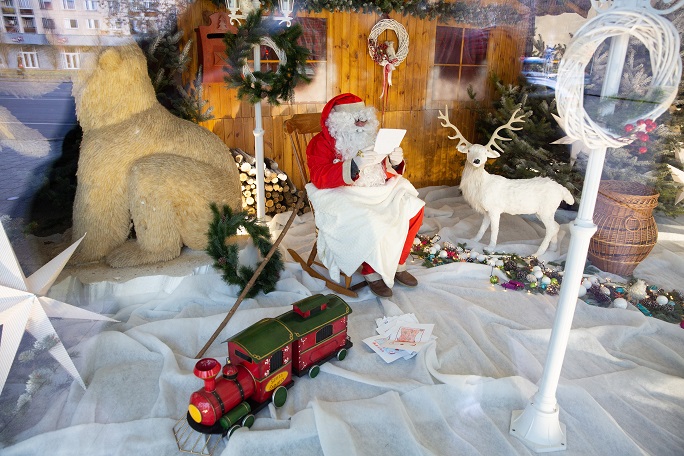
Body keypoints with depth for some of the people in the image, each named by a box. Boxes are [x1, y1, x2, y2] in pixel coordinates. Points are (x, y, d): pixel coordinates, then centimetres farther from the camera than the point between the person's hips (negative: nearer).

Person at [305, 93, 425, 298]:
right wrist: (353, 166, -32)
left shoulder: (371, 138, 12)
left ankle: (397, 264, 5)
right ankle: (372, 273, -8)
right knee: (370, 222, -33)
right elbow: (318, 178, -19)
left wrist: (395, 162, -10)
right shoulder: (322, 142, -4)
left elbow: (389, 172, 15)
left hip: (377, 192, 6)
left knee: (413, 208, -10)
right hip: (342, 196, -6)